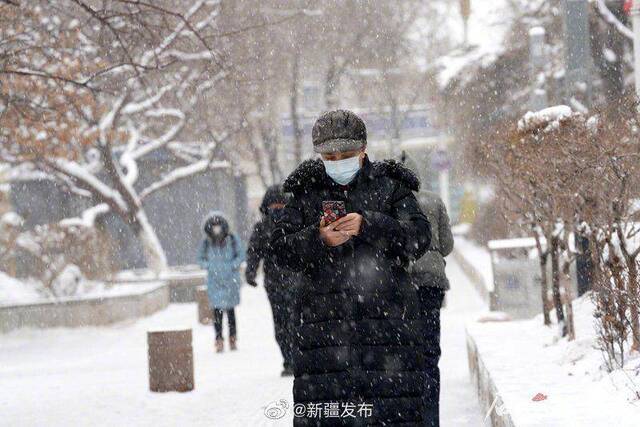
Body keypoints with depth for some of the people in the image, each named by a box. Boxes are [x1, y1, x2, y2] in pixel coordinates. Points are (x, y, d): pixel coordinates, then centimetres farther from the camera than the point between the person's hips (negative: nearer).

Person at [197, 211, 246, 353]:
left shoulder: (232, 240, -5)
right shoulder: (206, 243, -1)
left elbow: (241, 255, 1)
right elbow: (200, 259, 9)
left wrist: (232, 266, -12)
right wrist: (209, 266, -9)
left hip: (231, 279, 0)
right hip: (214, 281, 0)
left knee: (230, 309, 7)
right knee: (217, 310, -5)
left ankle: (233, 338, 22)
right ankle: (219, 340, 2)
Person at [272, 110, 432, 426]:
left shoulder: (390, 186, 8)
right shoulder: (306, 190, 12)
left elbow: (418, 238, -3)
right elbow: (283, 248, 6)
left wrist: (369, 225, -16)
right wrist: (318, 238, -13)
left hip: (386, 312, -1)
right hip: (325, 314, 1)